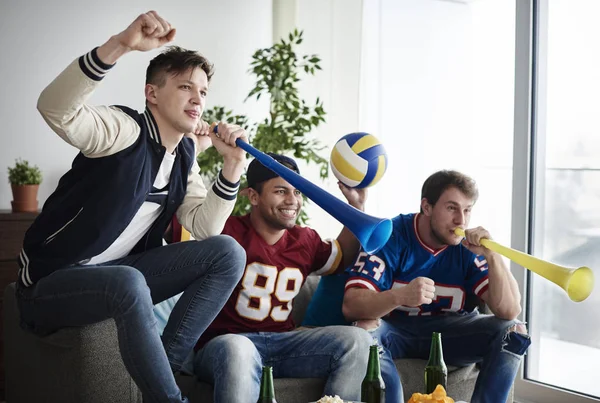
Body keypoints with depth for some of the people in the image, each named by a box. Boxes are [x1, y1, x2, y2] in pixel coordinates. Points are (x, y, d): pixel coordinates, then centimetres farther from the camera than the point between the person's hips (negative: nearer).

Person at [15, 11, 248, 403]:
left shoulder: (184, 155, 6)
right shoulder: (124, 129, -17)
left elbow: (206, 228, 2)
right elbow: (55, 108, -37)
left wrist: (232, 165, -10)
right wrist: (121, 44, -47)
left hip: (120, 272, 8)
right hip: (53, 281, -7)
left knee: (228, 252, -8)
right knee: (129, 283, -41)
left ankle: (164, 366, -10)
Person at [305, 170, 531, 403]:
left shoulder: (469, 247, -8)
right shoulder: (391, 236, -17)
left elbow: (510, 311, -15)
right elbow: (350, 306, -28)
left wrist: (492, 256, -29)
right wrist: (400, 296, -47)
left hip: (449, 331, 3)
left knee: (514, 332, -17)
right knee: (365, 329, -35)